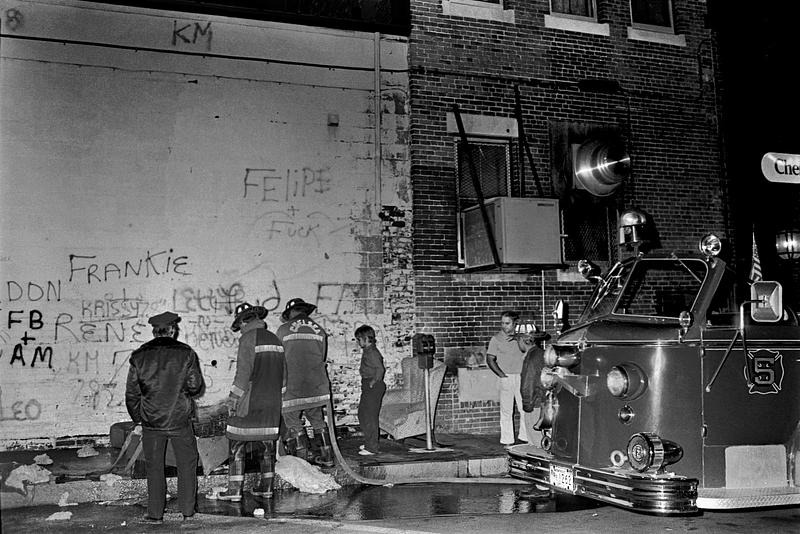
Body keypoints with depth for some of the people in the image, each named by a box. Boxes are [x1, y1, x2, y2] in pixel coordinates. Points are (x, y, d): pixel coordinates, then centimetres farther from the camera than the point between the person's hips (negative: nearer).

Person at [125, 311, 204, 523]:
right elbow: (195, 387, -4)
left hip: (151, 420, 1)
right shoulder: (186, 353, -4)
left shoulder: (139, 356, 0)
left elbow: (131, 393, 2)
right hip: (180, 418, -1)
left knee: (154, 466, 11)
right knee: (187, 463, 13)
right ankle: (187, 509, 15)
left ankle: (155, 513, 14)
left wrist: (137, 420, 12)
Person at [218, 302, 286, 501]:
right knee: (268, 444, 12)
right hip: (272, 403, 7)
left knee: (238, 445, 0)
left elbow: (243, 373, -16)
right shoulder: (275, 340, 11)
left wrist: (233, 400, -10)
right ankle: (266, 487, 16)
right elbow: (283, 374, 15)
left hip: (249, 403, -7)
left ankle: (234, 490, 1)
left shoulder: (248, 339, -10)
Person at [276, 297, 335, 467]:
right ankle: (326, 456, 17)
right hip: (317, 385, 4)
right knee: (317, 420, 16)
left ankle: (304, 455, 3)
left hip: (292, 385, -4)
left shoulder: (284, 329, -1)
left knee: (293, 422, 7)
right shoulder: (319, 330, 9)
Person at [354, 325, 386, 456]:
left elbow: (380, 369, -27)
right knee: (362, 414, 18)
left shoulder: (371, 352, -18)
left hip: (373, 387, -11)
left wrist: (374, 381, -18)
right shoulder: (368, 351, 13)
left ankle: (372, 447, 1)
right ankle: (369, 442, 29)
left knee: (370, 416, -5)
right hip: (367, 387, 11)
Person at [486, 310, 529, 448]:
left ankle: (525, 437, 11)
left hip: (521, 377, 3)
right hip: (506, 378, -3)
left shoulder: (520, 337, 12)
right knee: (506, 410, -2)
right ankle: (507, 440, 3)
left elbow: (526, 350, -4)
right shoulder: (496, 339, 1)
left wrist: (518, 339, -18)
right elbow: (490, 359, -3)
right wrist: (501, 375, -8)